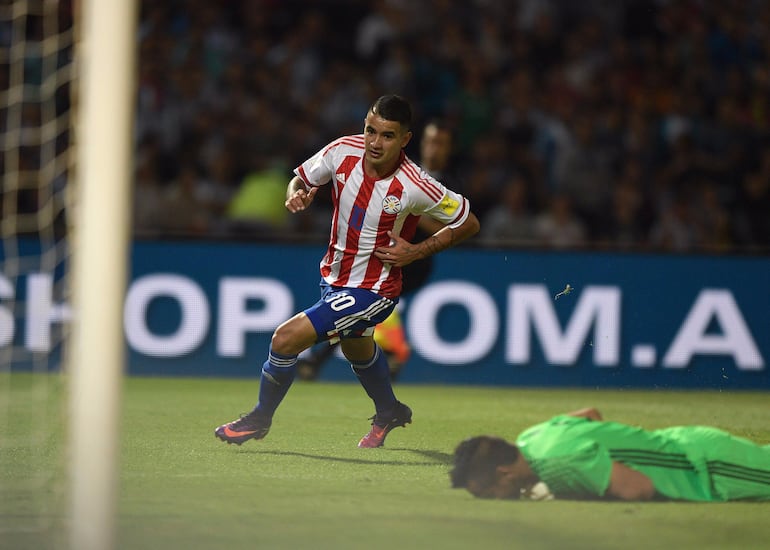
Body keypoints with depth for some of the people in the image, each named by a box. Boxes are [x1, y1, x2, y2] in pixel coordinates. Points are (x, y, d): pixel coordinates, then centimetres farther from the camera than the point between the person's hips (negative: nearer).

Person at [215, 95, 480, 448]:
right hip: (334, 275, 7)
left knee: (287, 338, -16)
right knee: (357, 351, 32)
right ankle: (389, 412, 63)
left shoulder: (415, 187, -28)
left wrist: (416, 252, -21)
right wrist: (296, 194, -19)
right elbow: (302, 177, 5)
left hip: (372, 291, -7)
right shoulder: (343, 151, -15)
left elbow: (468, 223, -14)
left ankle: (260, 419, 9)